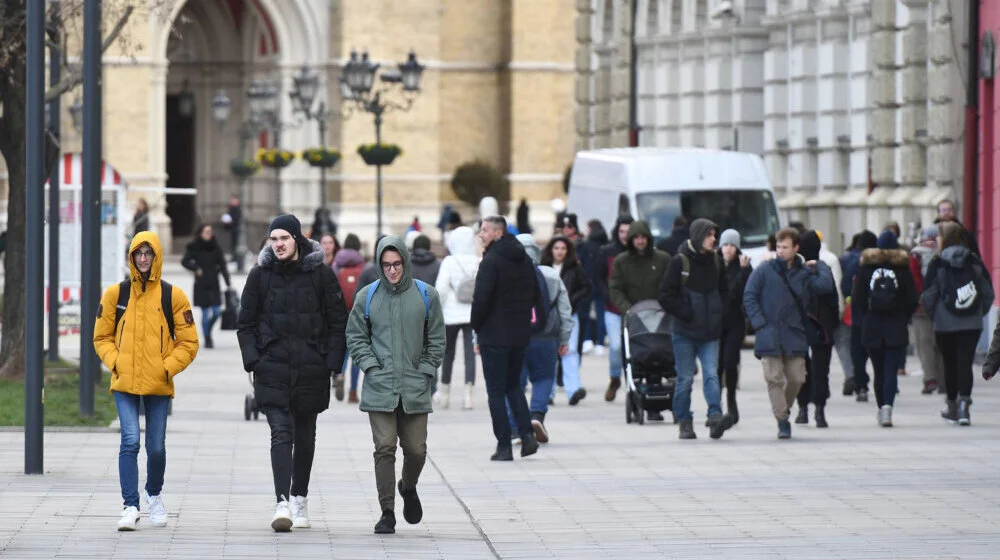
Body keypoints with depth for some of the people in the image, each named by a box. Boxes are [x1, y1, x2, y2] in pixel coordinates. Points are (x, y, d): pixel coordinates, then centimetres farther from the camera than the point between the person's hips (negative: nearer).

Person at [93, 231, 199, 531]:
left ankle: (154, 495, 33)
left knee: (156, 446, 7)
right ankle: (130, 507, -11)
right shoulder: (116, 294, 4)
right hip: (124, 383, 0)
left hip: (158, 384, 0)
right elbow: (102, 337, 11)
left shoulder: (172, 296, 1)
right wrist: (115, 363, -4)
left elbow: (188, 342, 5)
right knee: (130, 441, -12)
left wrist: (168, 367, -7)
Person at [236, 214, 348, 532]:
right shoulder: (260, 275, 3)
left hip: (311, 371, 1)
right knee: (281, 434, -12)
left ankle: (300, 498, 27)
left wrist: (333, 363, -4)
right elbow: (245, 323, 9)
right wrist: (252, 360, -3)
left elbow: (338, 322, 3)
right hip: (272, 370, -1)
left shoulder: (321, 274, 0)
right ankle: (282, 505, -20)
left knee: (305, 436, 12)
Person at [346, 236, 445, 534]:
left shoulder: (426, 295, 2)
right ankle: (387, 512, 1)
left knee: (416, 449, 4)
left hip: (415, 389, 1)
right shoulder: (367, 296, 2)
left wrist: (425, 372, 1)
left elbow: (437, 339, 8)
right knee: (385, 448, -6)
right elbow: (355, 336, 9)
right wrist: (370, 366, -3)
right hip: (379, 388, -1)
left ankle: (408, 488, 36)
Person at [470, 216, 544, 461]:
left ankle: (504, 446, -2)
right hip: (520, 334, 7)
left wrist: (476, 326, -3)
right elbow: (536, 295, 15)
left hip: (494, 334, -7)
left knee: (496, 390, 0)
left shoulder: (491, 261, -14)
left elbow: (481, 298, -18)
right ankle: (527, 434, 4)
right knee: (513, 385, 19)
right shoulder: (524, 259, 10)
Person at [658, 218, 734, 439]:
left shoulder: (716, 261, 8)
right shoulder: (680, 261, -7)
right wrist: (685, 313, -11)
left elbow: (724, 290, 22)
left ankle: (715, 416, -21)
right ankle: (684, 423, 9)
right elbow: (666, 295, -7)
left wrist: (718, 311, 9)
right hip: (685, 331, -3)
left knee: (711, 375, -10)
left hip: (710, 331, 3)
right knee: (685, 378, 2)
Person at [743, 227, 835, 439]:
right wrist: (759, 324, -8)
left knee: (796, 378, 3)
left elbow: (825, 285, -5)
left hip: (794, 335, 2)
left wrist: (818, 266, 5)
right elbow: (749, 297, 1)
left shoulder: (804, 273, 10)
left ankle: (784, 410, 27)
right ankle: (782, 421, -2)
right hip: (770, 335, -2)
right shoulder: (764, 271, 3)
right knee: (774, 378, -7)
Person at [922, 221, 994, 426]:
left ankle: (952, 407, 21)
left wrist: (933, 314, 11)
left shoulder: (937, 263, -7)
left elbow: (928, 295, -7)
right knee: (965, 363, -2)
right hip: (972, 323, 1)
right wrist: (980, 312, 16)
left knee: (950, 364, 11)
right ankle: (964, 403, -19)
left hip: (945, 323, -1)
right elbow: (988, 291, 3)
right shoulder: (974, 261, 1)